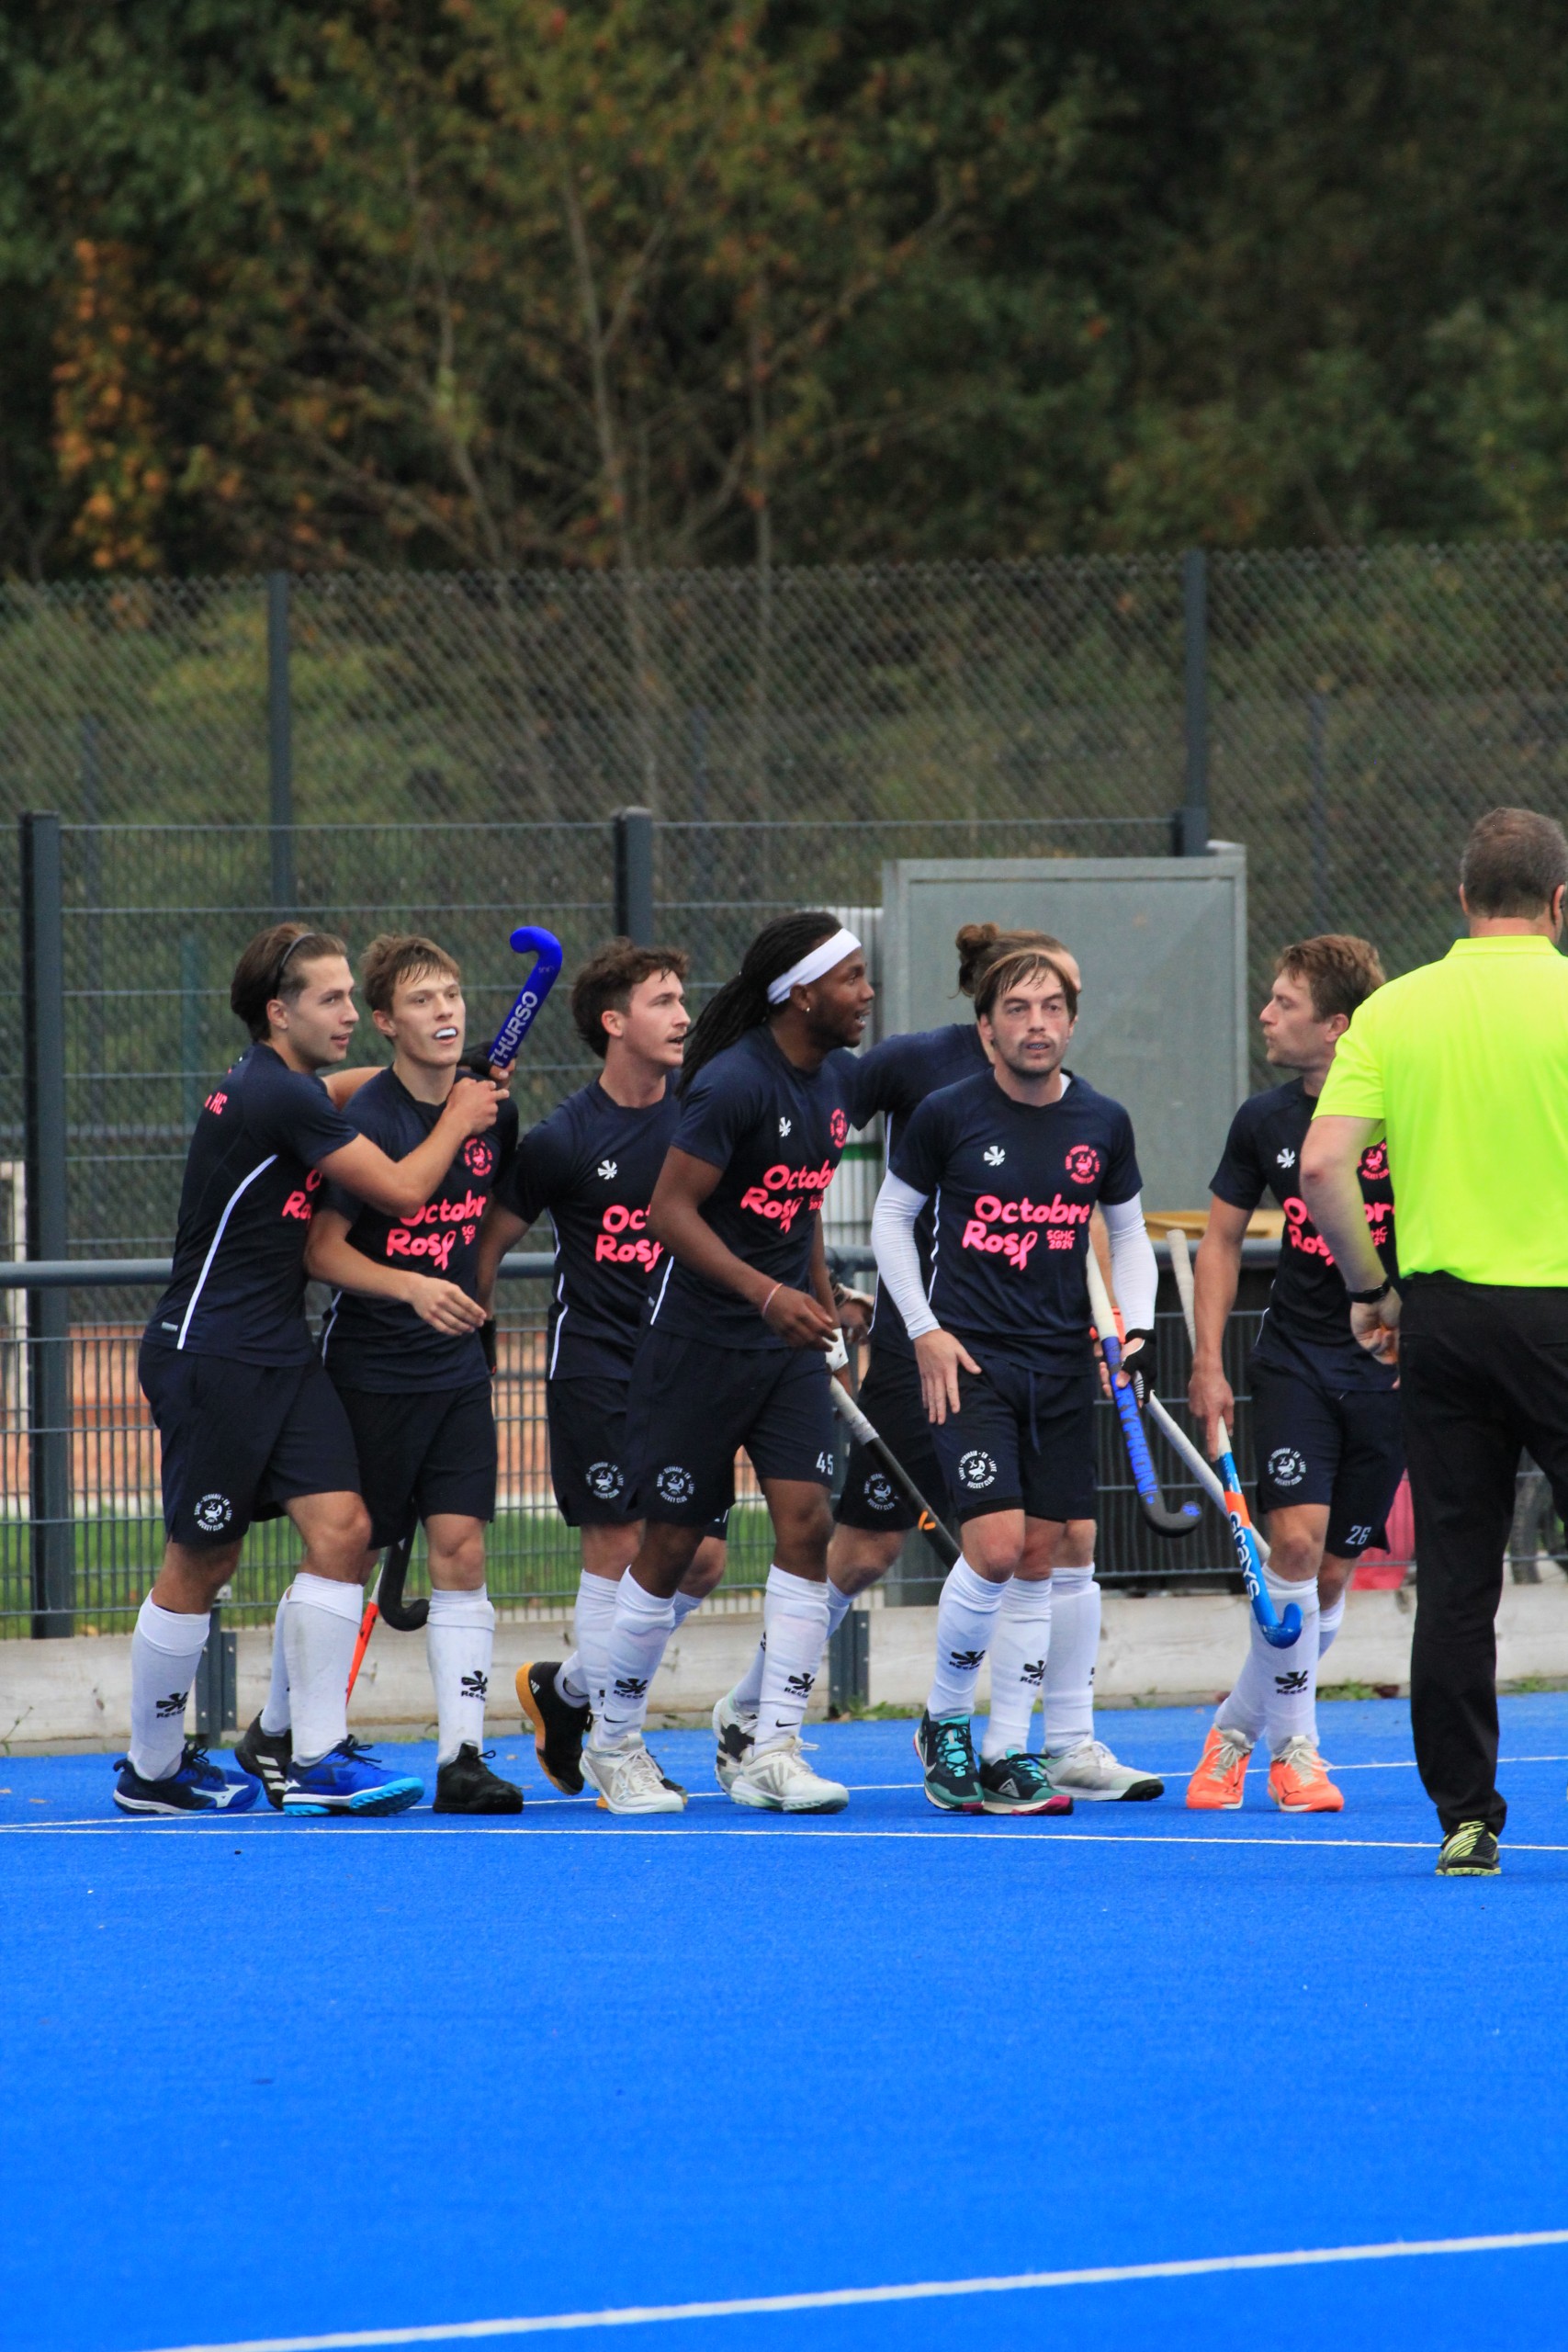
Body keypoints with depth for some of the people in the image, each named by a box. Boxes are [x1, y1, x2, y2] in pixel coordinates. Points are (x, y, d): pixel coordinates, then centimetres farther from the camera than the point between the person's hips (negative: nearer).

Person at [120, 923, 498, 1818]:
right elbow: (401, 1191, -12)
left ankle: (320, 1757, -4)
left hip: (279, 1354, 9)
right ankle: (151, 1770, 11)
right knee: (203, 1560, -1)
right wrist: (458, 1120, 5)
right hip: (210, 1352, -9)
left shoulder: (279, 1085, 13)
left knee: (341, 1527, -4)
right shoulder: (279, 1097, -17)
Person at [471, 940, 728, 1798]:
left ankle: (566, 1687, 21)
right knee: (619, 1543, -10)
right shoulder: (563, 1139, -8)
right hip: (594, 1364, -5)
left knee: (701, 1558, 1)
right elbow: (490, 1239, 1)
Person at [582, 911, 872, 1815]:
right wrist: (766, 1293, -28)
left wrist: (822, 1301, 22)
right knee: (672, 1544, 1)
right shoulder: (733, 1082, -17)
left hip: (789, 1343, 7)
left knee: (807, 1521, -8)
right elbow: (670, 1211, -19)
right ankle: (613, 1744, 18)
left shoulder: (830, 1085, 8)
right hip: (700, 1341, -7)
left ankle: (773, 1751, -6)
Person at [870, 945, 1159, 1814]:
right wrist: (924, 1330, -3)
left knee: (1038, 1558, 4)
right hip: (969, 1357, -4)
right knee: (995, 1545, -15)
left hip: (1062, 1365, 4)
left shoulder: (1102, 1123, 4)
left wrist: (1134, 1325, 4)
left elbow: (1127, 1228, 18)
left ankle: (1006, 1752, 11)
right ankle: (944, 1720, 6)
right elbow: (890, 1219, 5)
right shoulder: (947, 1115, -6)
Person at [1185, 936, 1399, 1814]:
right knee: (1295, 1537, -17)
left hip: (1391, 1372, -1)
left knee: (1333, 1573, 3)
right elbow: (1222, 1240, 12)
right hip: (1295, 1360, 1)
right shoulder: (1264, 1121, 1)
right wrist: (1209, 1363, 5)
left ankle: (1238, 1727, 23)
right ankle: (1293, 1748, -4)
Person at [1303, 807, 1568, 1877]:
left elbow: (1323, 1165, -3)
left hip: (1439, 1309, 3)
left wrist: (1370, 1287, 7)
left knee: (1455, 1579, 5)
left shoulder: (1394, 1009, 4)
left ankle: (1466, 1817, 6)